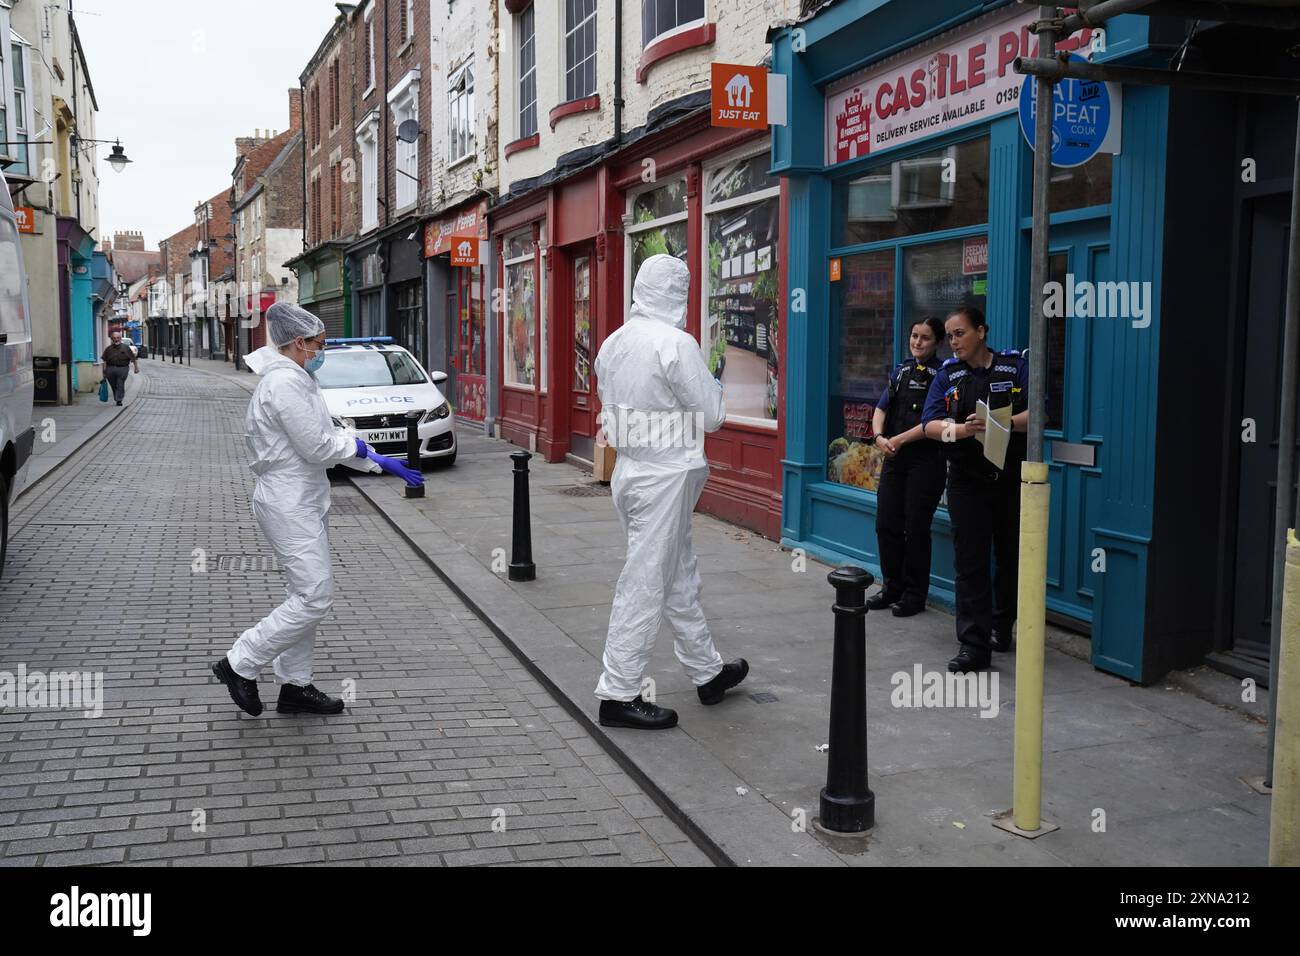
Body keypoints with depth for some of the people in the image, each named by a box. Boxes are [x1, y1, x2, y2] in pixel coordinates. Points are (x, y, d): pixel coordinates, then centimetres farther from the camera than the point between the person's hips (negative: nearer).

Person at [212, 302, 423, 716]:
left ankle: (295, 686, 22)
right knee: (315, 597, -10)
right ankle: (239, 664, 2)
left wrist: (380, 460, 12)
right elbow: (318, 447, -20)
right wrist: (356, 444, -1)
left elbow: (323, 435, 18)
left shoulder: (294, 379, 15)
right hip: (289, 505, -11)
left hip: (299, 503, 11)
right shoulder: (286, 383, -18)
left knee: (305, 596, 14)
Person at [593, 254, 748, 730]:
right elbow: (711, 416, -13)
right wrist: (713, 382, 6)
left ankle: (707, 671, 32)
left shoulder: (613, 343, 7)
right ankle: (618, 695, 8)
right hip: (665, 476, -9)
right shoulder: (676, 343, -18)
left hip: (629, 471, 9)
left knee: (680, 577, 19)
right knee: (645, 585, -1)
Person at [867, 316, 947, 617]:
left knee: (916, 528, 0)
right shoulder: (901, 370, 13)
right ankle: (892, 587, 22)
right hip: (894, 458, 6)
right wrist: (880, 437, -8)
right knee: (886, 524, 7)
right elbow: (881, 409, 11)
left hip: (926, 460, -6)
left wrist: (899, 440, -16)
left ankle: (915, 594, 13)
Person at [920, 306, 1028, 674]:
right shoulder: (947, 374, 6)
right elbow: (930, 424, -2)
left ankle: (1001, 626, 35)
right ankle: (974, 645, -2)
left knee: (1012, 557, 12)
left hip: (1012, 479, 0)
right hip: (967, 480, 1)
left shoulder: (1016, 366, 1)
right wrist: (962, 429, -22)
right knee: (970, 561, -4)